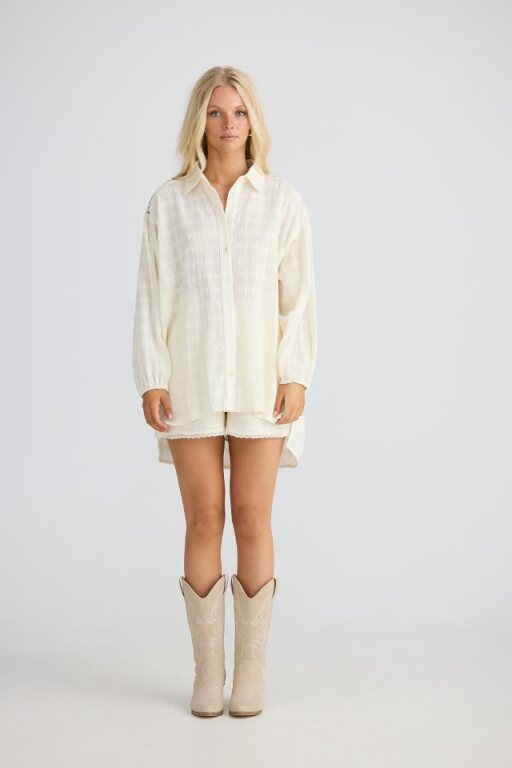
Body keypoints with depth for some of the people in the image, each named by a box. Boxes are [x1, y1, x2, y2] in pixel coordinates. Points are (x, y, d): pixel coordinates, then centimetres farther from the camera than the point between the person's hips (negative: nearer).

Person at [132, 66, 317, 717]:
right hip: (191, 382, 0)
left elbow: (299, 295, 2)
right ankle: (208, 670, 12)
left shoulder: (282, 201, 4)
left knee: (252, 521, 1)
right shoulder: (168, 203, 5)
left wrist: (296, 376, -6)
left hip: (259, 382, 0)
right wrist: (151, 380, -4)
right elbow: (151, 295, 3)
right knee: (203, 521, 2)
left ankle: (251, 670, 11)